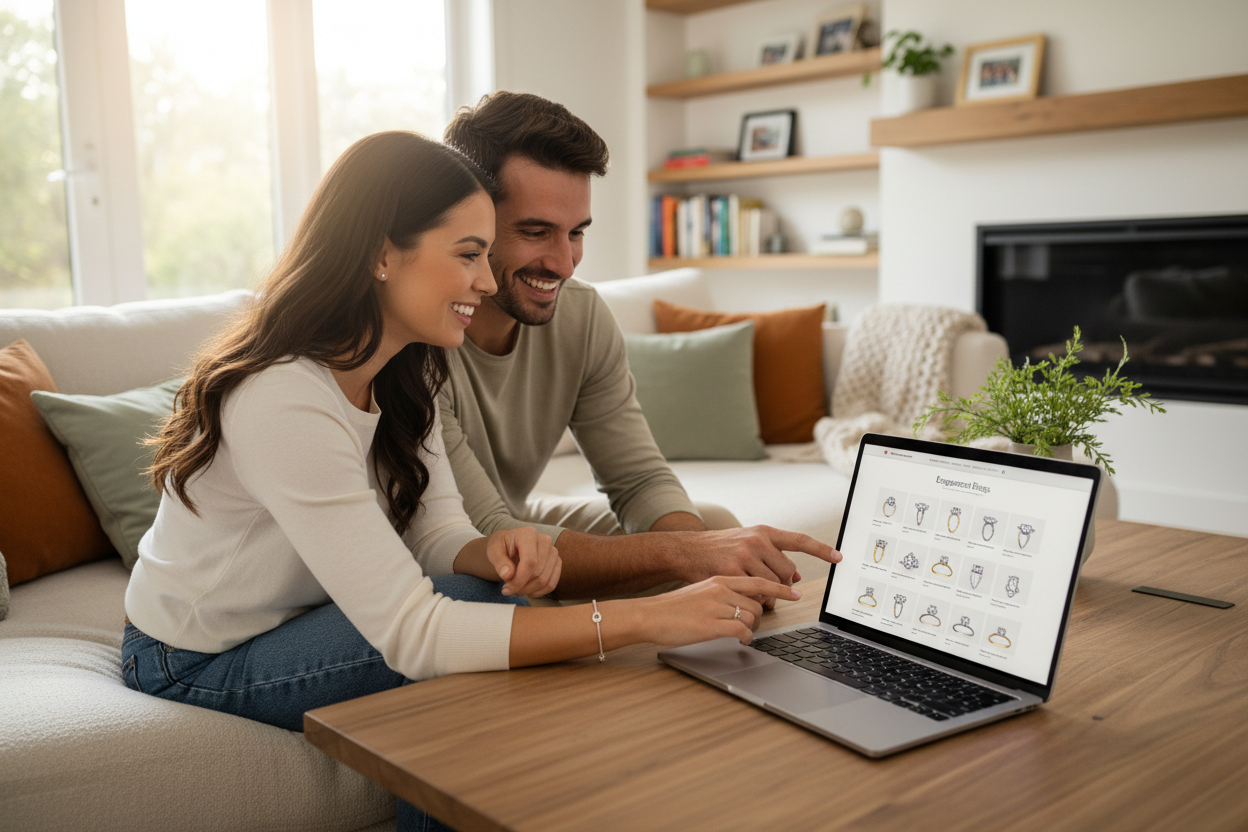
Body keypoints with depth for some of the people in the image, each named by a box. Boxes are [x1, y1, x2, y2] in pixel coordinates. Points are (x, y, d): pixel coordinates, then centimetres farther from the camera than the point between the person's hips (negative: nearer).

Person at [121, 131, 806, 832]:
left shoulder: (405, 372, -4)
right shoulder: (285, 402, -34)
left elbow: (437, 533, -7)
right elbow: (412, 635, -36)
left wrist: (495, 552, -32)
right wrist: (647, 619, -39)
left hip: (298, 614, 7)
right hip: (200, 664, -7)